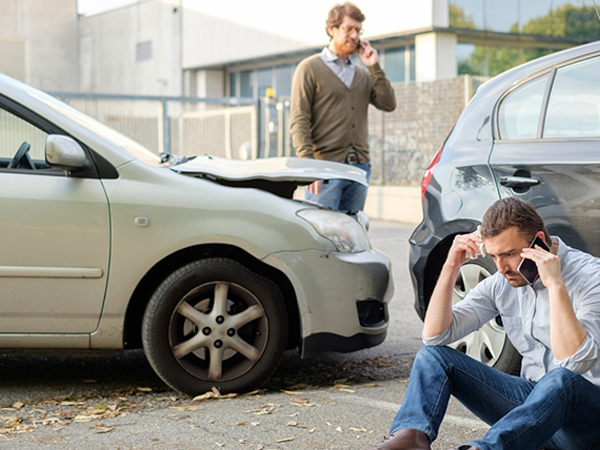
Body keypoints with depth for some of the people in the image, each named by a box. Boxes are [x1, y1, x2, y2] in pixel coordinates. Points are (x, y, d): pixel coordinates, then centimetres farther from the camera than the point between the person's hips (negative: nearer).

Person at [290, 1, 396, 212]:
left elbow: (388, 104, 7)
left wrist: (374, 67, 3)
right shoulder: (310, 68, 2)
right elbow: (299, 121, -6)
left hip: (359, 167, 6)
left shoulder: (363, 74, 21)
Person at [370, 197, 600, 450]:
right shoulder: (502, 282, 3)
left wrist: (555, 285, -31)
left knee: (562, 379, -41)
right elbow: (435, 336, -1)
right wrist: (451, 267, -10)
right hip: (532, 400, 6)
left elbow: (575, 363, -29)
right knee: (433, 355, -6)